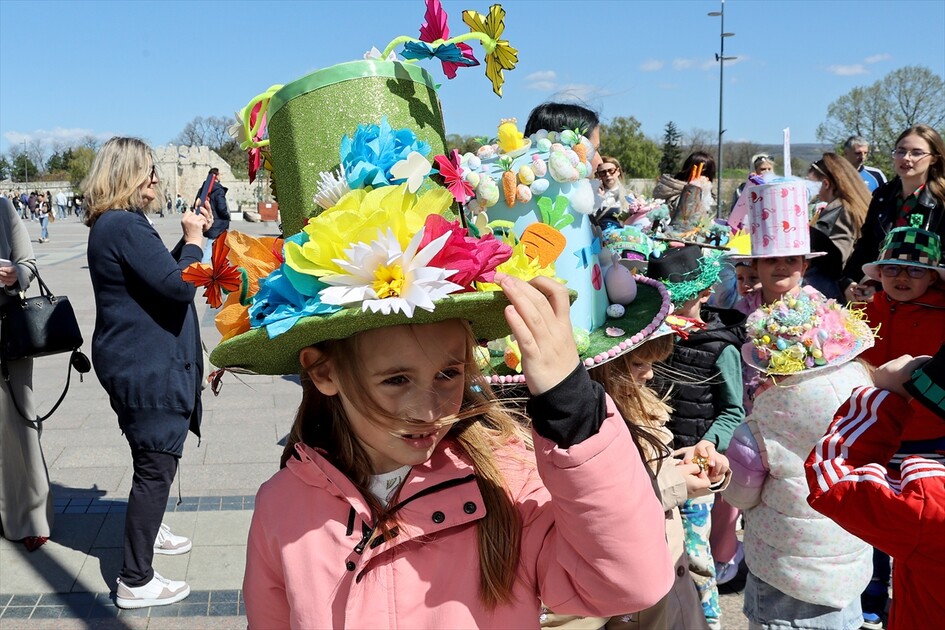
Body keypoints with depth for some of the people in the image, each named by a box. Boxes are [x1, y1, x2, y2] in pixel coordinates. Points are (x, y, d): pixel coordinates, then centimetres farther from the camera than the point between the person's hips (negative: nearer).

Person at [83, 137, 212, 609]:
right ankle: (135, 582, 5)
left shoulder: (115, 223, 12)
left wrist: (191, 238, 8)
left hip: (141, 364, 11)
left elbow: (160, 274, 19)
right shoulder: (124, 226, -21)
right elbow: (179, 286, -25)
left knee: (154, 460, 26)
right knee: (155, 466, -4)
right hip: (147, 369, -11)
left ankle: (148, 531, 46)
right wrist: (194, 240, -10)